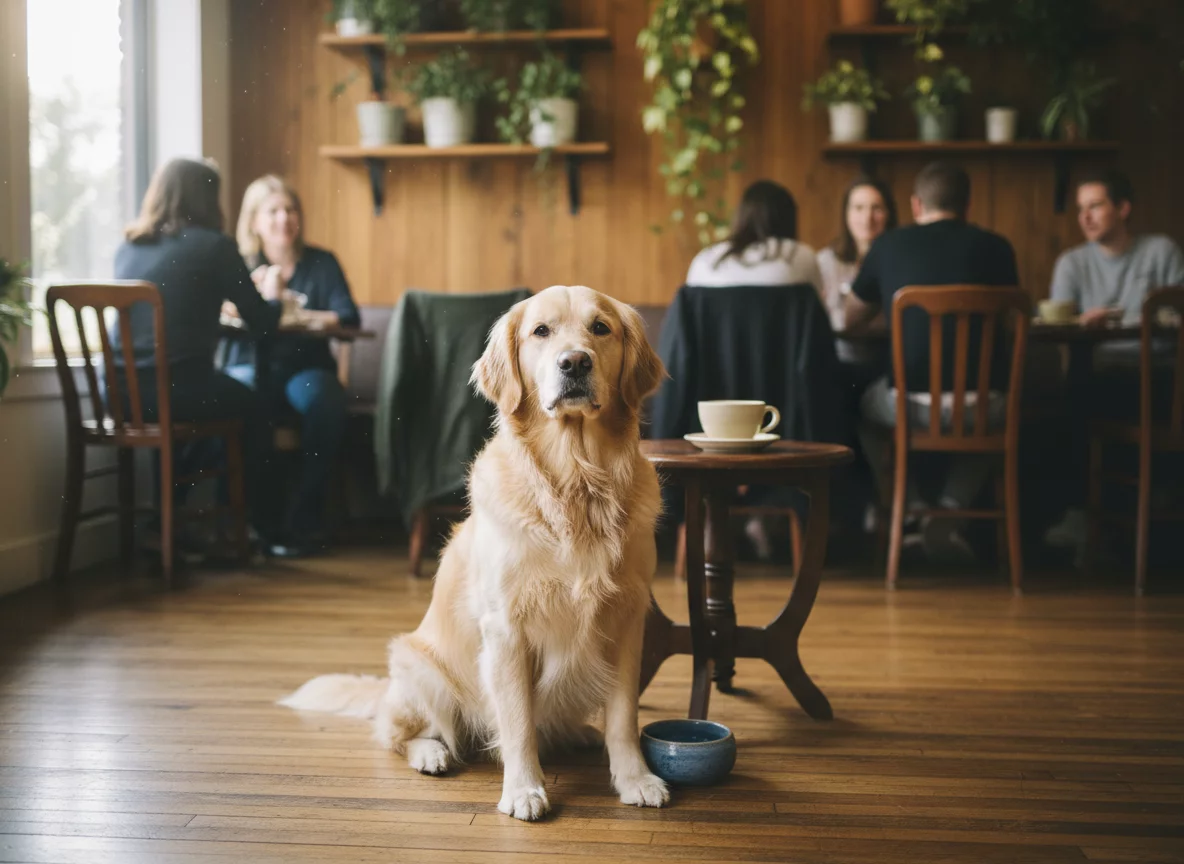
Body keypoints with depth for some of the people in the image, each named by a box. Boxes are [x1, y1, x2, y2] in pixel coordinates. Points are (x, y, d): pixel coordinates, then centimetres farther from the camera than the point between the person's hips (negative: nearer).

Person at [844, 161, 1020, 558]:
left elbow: (854, 315, 23)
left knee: (866, 406, 32)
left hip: (912, 400, 0)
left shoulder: (888, 245, 6)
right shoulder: (995, 247, 6)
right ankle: (950, 510, 17)